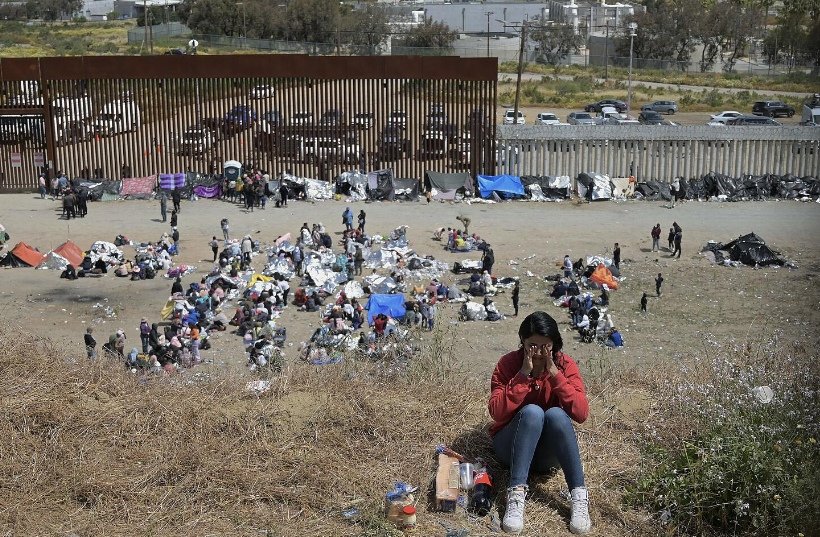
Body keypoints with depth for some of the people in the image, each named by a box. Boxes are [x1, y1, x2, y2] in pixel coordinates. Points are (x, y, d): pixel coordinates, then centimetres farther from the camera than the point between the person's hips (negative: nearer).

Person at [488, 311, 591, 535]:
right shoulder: (507, 364, -9)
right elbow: (497, 413, -20)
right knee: (532, 412, -32)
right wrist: (523, 375, -26)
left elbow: (581, 414, -18)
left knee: (555, 413, -31)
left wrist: (555, 375, -25)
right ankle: (516, 494, -40)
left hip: (549, 453, 1)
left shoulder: (566, 365, -7)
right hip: (512, 446, -1)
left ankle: (580, 497, -35)